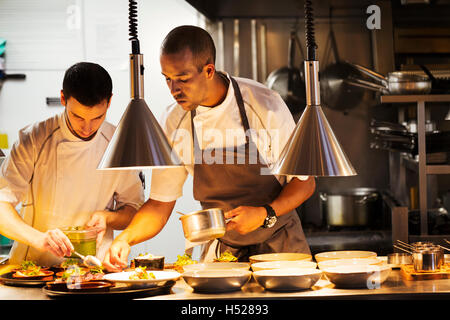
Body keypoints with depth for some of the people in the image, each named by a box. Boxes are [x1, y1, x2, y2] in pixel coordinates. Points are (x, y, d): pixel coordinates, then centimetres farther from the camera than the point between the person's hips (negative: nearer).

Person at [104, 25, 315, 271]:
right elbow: (160, 203, 1)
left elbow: (304, 182, -7)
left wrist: (265, 214, -23)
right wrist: (126, 238, -16)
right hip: (221, 249, 3)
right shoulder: (174, 123, -7)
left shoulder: (265, 105, -15)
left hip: (279, 244, -2)